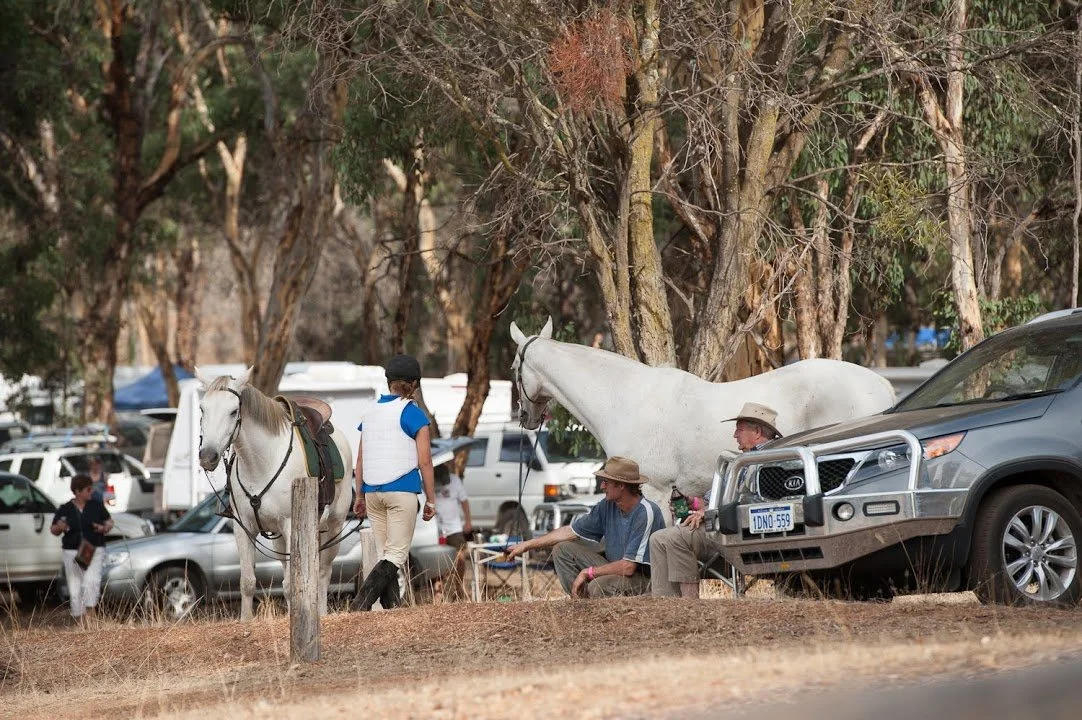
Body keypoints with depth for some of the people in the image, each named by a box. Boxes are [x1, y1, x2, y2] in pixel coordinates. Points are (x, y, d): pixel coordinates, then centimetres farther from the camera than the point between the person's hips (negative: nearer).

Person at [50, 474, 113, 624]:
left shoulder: (97, 506, 4)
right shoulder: (65, 509, 2)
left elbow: (109, 522, 14)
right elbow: (53, 530, 9)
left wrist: (104, 528, -8)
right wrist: (59, 528, -14)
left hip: (94, 551, -1)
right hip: (72, 553, 1)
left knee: (91, 580, -23)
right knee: (75, 588, 2)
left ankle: (90, 614, -18)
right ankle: (80, 620, 11)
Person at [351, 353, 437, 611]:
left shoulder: (370, 412, 11)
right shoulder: (414, 415, -5)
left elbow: (360, 459, 13)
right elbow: (424, 462, -7)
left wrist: (359, 496, 19)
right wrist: (431, 500, -1)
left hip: (372, 491, 6)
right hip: (402, 490, -6)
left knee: (384, 554, 10)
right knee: (397, 554, -4)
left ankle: (391, 605, 5)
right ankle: (363, 599, -21)